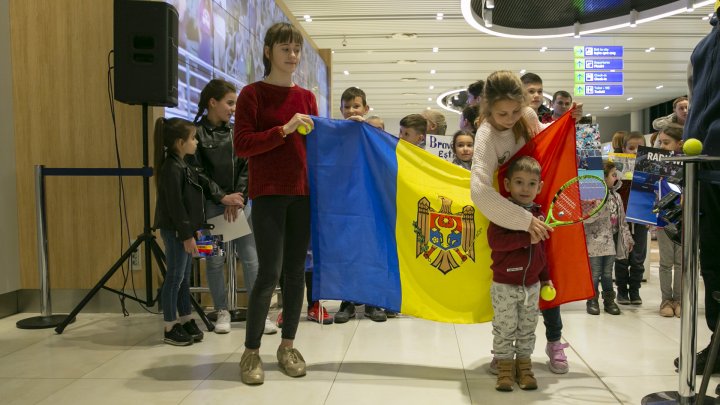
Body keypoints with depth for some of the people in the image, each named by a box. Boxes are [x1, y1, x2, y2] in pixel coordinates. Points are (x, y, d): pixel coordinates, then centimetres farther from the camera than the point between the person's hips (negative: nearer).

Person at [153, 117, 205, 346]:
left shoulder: (181, 166, 14)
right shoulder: (172, 168, -16)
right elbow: (174, 205, -20)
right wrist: (187, 235, -19)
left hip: (183, 231, 9)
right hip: (175, 231, -9)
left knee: (184, 278, 14)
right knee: (175, 278, -2)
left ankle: (186, 321, 24)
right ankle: (170, 328, 7)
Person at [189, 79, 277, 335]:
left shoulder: (236, 132, 10)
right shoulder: (196, 132, -2)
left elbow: (247, 167, 6)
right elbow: (197, 172, -7)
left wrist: (238, 198, -6)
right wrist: (222, 198, -12)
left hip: (240, 202, 3)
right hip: (211, 205, -3)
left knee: (250, 257, 0)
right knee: (215, 259, 3)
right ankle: (222, 312, 17)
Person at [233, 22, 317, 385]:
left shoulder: (306, 97, 13)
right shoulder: (252, 93, -1)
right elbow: (241, 145, -10)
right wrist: (283, 130, -17)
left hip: (302, 192, 5)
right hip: (268, 194, -5)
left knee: (296, 271, 7)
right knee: (269, 272, -7)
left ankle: (287, 347, 20)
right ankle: (251, 352, 8)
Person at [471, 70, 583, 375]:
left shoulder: (527, 118, -13)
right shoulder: (487, 136, -29)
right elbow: (480, 191, -42)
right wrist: (525, 221, -42)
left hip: (537, 207, 5)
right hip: (507, 218, -4)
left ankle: (554, 342, 25)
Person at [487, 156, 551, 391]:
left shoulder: (538, 214, 7)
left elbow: (542, 249, 15)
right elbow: (495, 240, -25)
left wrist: (545, 277, 17)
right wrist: (526, 238, -27)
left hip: (532, 285, 5)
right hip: (505, 285, -5)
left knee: (527, 330, 13)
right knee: (505, 329, 5)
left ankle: (523, 364, 25)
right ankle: (505, 366, 17)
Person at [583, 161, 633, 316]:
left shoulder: (616, 196, 11)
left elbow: (622, 219, 17)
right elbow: (586, 217, -20)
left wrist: (628, 238, 17)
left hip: (611, 241, 6)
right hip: (596, 241, -6)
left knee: (608, 273, 14)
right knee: (595, 273, 3)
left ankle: (609, 300, 24)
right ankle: (592, 301, 15)